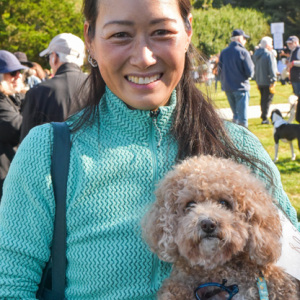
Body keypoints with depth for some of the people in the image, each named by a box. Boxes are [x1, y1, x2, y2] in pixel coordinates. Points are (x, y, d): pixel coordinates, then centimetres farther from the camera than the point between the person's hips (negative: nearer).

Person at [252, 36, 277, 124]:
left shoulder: (255, 54, 11)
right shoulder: (269, 54, -14)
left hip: (259, 81, 7)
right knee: (267, 99, -3)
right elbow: (272, 68, -15)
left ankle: (263, 116, 25)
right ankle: (264, 118, -7)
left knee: (263, 99, 18)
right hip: (267, 81, -7)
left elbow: (254, 68, 16)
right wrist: (273, 80, -12)